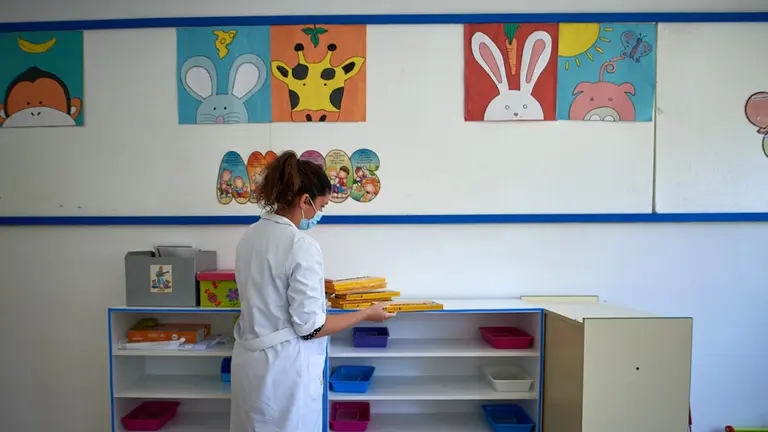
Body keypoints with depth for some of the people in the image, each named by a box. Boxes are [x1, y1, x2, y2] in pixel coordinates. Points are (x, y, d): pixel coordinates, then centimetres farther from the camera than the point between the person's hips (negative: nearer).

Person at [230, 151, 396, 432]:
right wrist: (367, 314, -10)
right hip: (283, 367, -8)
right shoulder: (302, 245, -23)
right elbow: (308, 327, -20)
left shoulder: (251, 235, 2)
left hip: (250, 360, 8)